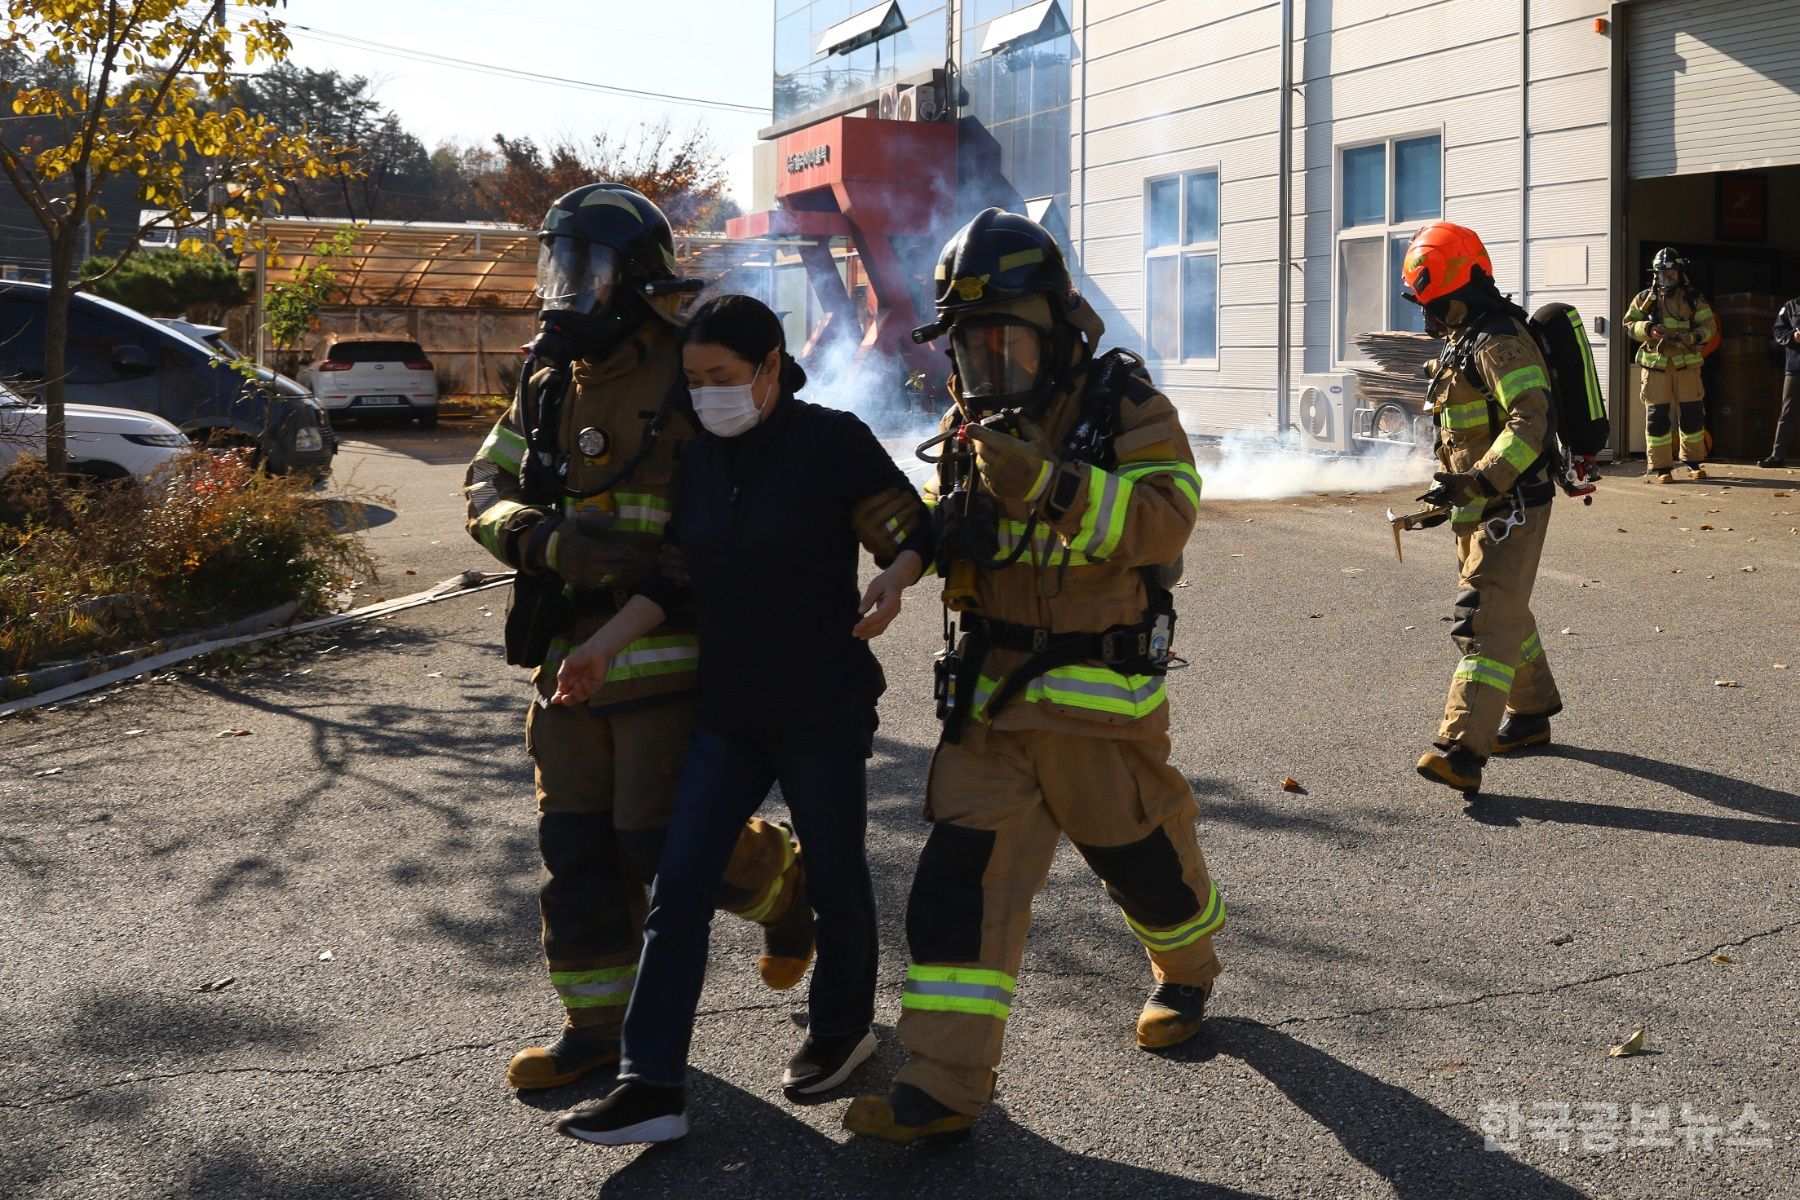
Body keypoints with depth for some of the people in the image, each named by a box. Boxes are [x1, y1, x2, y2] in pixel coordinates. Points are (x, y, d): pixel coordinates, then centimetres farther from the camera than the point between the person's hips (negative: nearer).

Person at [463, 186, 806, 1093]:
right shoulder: (549, 384, 10)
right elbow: (486, 490, 6)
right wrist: (549, 540, -15)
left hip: (665, 660, -7)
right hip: (570, 656, 7)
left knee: (666, 842, -5)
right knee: (575, 848, 11)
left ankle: (788, 889, 25)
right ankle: (597, 1023, 25)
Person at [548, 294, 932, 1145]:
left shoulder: (834, 443, -9)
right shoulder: (699, 459, 7)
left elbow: (915, 531, -6)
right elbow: (678, 577, 13)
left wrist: (892, 579, -27)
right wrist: (604, 645, 5)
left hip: (824, 708, -5)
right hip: (727, 709, 5)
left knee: (834, 880, 10)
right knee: (677, 888, -1)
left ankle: (840, 1029, 36)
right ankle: (652, 1084, 2)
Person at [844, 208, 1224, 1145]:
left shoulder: (1123, 406, -8)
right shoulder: (972, 425, 9)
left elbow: (1164, 516, -23)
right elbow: (943, 534, 21)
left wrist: (1048, 485, -35)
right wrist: (946, 530, -4)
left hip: (1099, 694, -4)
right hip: (988, 691, 5)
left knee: (1142, 856, 13)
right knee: (961, 872, -4)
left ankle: (1187, 971, 46)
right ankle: (944, 1082, 0)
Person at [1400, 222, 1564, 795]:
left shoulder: (1499, 340, -18)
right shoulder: (1463, 339, 15)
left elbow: (1529, 422, -29)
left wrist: (1480, 480, -36)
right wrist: (1456, 489, 26)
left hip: (1510, 506, -11)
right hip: (1480, 509, 11)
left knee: (1485, 622, -16)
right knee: (1506, 612, 21)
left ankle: (1460, 751, -22)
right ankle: (1530, 715, 38)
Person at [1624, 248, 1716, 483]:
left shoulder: (1694, 298, 6)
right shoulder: (1645, 299, 6)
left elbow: (1708, 327, 4)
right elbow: (1629, 323, 7)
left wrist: (1687, 338, -15)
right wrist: (1648, 329, -13)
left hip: (1686, 363, 1)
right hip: (1655, 364, -1)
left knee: (1692, 412, 4)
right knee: (1656, 415, -3)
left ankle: (1694, 461, 19)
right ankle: (1660, 467, 1)